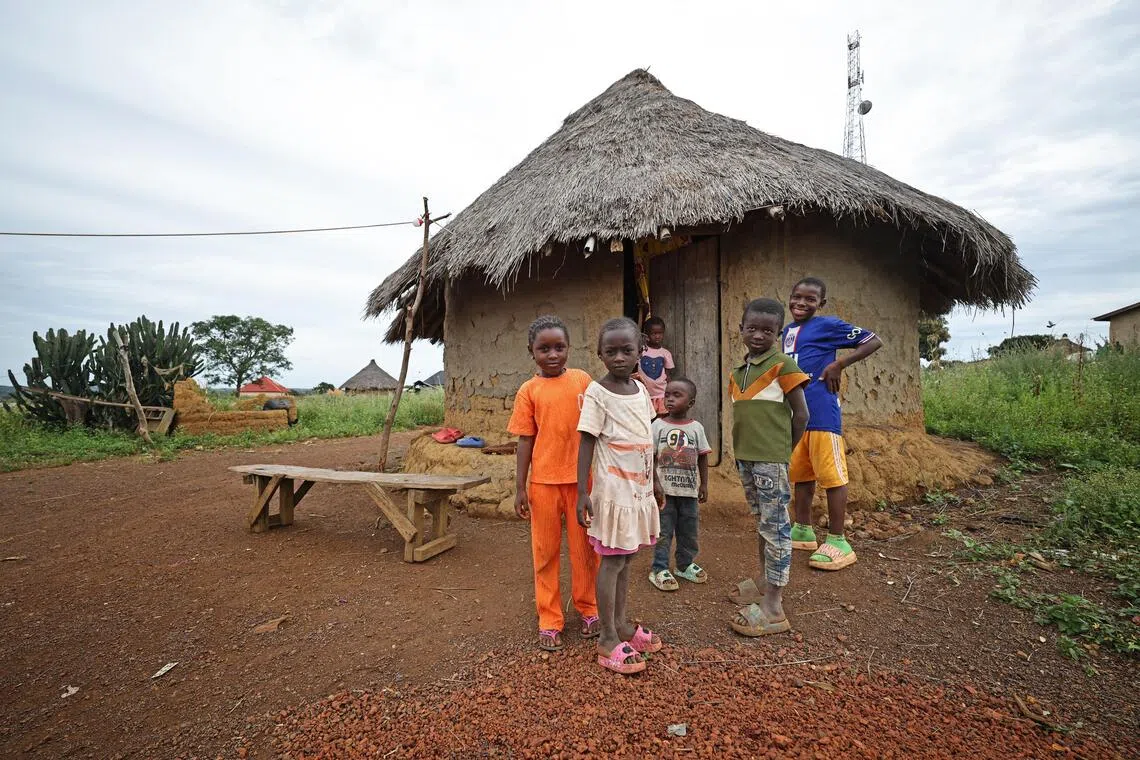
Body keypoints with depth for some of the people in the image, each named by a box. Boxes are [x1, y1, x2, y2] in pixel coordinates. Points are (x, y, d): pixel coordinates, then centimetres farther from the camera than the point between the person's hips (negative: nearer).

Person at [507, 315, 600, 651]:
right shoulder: (529, 391, -3)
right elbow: (525, 440, -1)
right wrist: (520, 487, -2)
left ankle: (587, 608, 35)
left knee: (584, 548, 13)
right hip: (544, 481, -1)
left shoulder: (583, 380, 1)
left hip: (581, 479, 1)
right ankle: (549, 620, 26)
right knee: (545, 551, 11)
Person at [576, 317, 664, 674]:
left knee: (626, 558, 16)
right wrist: (582, 492, -18)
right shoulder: (597, 393, -13)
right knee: (612, 561, 1)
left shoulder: (641, 389, 7)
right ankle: (607, 639, 13)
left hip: (639, 487, 7)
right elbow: (586, 443, -14)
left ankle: (621, 623, 30)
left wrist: (654, 481, 19)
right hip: (613, 490, -6)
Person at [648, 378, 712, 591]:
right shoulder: (658, 425, -6)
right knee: (663, 530, 4)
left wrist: (704, 485, 7)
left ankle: (686, 564, 32)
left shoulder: (697, 428, 0)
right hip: (665, 490, -2)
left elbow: (703, 458, 7)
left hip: (689, 490, 3)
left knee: (688, 530, 15)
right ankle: (659, 569, 15)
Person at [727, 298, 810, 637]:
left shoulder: (782, 366, -8)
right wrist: (742, 449, 9)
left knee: (776, 526, -1)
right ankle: (764, 579, 35)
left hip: (771, 459, -7)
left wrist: (783, 451, -1)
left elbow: (800, 413, -7)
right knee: (762, 522, 19)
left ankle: (773, 606, 6)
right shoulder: (737, 372, 11)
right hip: (744, 458, 7)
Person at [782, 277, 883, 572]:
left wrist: (839, 364, -13)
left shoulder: (828, 325, -5)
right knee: (800, 474, 15)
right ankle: (803, 531, 28)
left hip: (821, 414, -8)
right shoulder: (787, 331, 16)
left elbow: (874, 341, -5)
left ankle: (838, 541, 7)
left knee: (832, 475, -2)